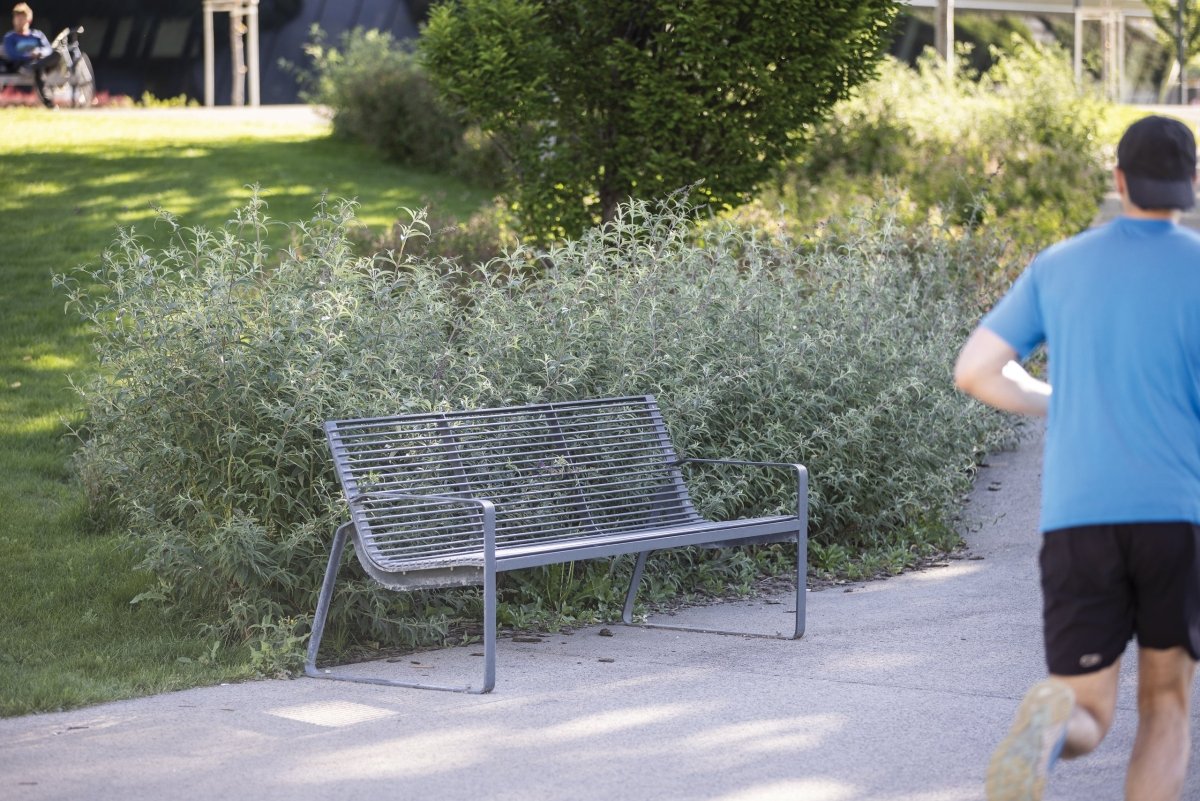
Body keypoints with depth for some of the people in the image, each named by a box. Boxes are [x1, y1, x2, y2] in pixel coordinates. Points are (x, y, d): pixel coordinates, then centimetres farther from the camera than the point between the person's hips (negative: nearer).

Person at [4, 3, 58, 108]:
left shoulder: (37, 34, 21)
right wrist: (29, 55, -19)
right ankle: (45, 99, -54)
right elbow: (11, 55, -6)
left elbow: (48, 50, 5)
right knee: (38, 69, -40)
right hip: (22, 65, -4)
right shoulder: (10, 37, 12)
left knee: (57, 55, -27)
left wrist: (39, 52, -19)